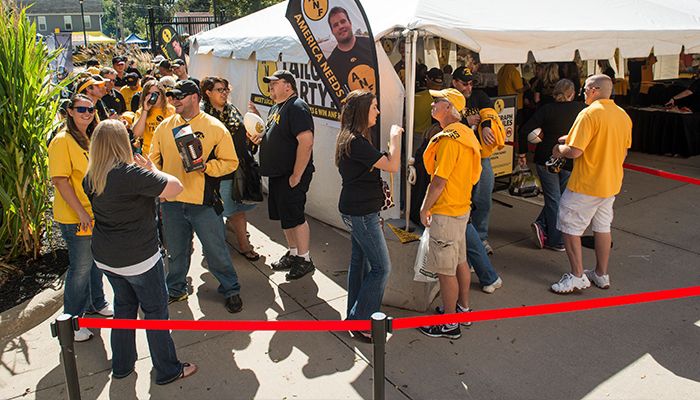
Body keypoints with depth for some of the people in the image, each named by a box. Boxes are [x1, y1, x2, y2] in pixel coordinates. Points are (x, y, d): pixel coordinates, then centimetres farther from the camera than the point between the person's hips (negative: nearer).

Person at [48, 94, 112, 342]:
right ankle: (71, 321, 16)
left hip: (97, 213, 8)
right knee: (81, 267, 0)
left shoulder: (91, 139, 10)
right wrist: (81, 212, -23)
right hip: (76, 217, -8)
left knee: (96, 261, 20)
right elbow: (60, 180, -19)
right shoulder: (62, 140, -14)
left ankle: (96, 303, 39)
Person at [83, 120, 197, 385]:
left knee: (124, 307, 23)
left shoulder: (90, 178, 1)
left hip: (106, 257, 8)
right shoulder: (130, 173, -25)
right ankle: (168, 370, 20)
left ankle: (121, 366, 36)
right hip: (138, 258, -7)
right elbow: (175, 188, -25)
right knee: (156, 310, 7)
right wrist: (152, 170, -9)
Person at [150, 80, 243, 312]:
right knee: (176, 251, 18)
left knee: (216, 250, 5)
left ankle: (231, 290, 23)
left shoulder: (215, 127, -4)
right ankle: (176, 290, 38)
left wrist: (205, 167, -19)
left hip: (204, 202, -4)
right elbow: (154, 160, 14)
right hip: (171, 202, 4)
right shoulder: (164, 126, 7)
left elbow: (230, 162, -5)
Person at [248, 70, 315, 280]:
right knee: (285, 216, 16)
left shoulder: (296, 107, -16)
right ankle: (293, 253, 31)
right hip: (277, 174, 10)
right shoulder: (276, 108, 16)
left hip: (292, 176, -10)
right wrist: (259, 138, 5)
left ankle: (304, 259, 11)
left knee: (295, 217, -2)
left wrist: (296, 176, -25)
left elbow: (306, 141, -25)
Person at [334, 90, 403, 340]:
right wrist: (395, 137, -10)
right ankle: (361, 321, 6)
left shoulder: (350, 138, 11)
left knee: (359, 261, 17)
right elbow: (392, 166, -23)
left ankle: (355, 315, 29)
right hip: (361, 213, -10)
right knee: (381, 267, -3)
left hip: (356, 211, 10)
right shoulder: (357, 142, -21)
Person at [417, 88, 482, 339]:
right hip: (462, 207, 10)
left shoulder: (449, 138, -21)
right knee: (460, 261, 21)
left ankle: (449, 324, 11)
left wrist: (425, 208, -11)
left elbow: (439, 179, -22)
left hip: (445, 212, -10)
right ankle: (463, 308, 36)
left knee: (445, 270, 0)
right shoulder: (465, 133, 10)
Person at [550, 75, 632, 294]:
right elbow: (623, 151, 16)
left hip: (585, 185, -8)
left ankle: (577, 276, 6)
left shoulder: (589, 113, -19)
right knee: (603, 227, 17)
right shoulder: (623, 116, 7)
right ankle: (601, 275, 27)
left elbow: (574, 151, -25)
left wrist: (559, 149, -5)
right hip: (611, 183, 8)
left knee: (570, 227, 3)